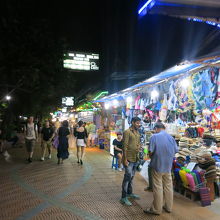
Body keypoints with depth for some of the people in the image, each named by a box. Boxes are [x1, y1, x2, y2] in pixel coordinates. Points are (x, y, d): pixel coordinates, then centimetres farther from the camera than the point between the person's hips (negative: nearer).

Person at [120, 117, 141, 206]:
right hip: (129, 159, -8)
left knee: (132, 176, 18)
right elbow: (125, 146, -16)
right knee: (128, 176, -6)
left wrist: (139, 146, -1)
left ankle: (129, 193, 32)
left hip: (136, 158, 8)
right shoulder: (127, 132, -13)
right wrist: (125, 159, -19)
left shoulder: (137, 132, 12)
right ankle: (124, 197, 3)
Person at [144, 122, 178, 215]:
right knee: (168, 186, 15)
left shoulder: (154, 136, -12)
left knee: (158, 187, 3)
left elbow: (150, 151, -16)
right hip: (168, 166, 5)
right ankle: (168, 207, 27)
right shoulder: (171, 137, 2)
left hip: (157, 166, -5)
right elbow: (175, 151, 6)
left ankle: (156, 209, 13)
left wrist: (151, 156, 5)